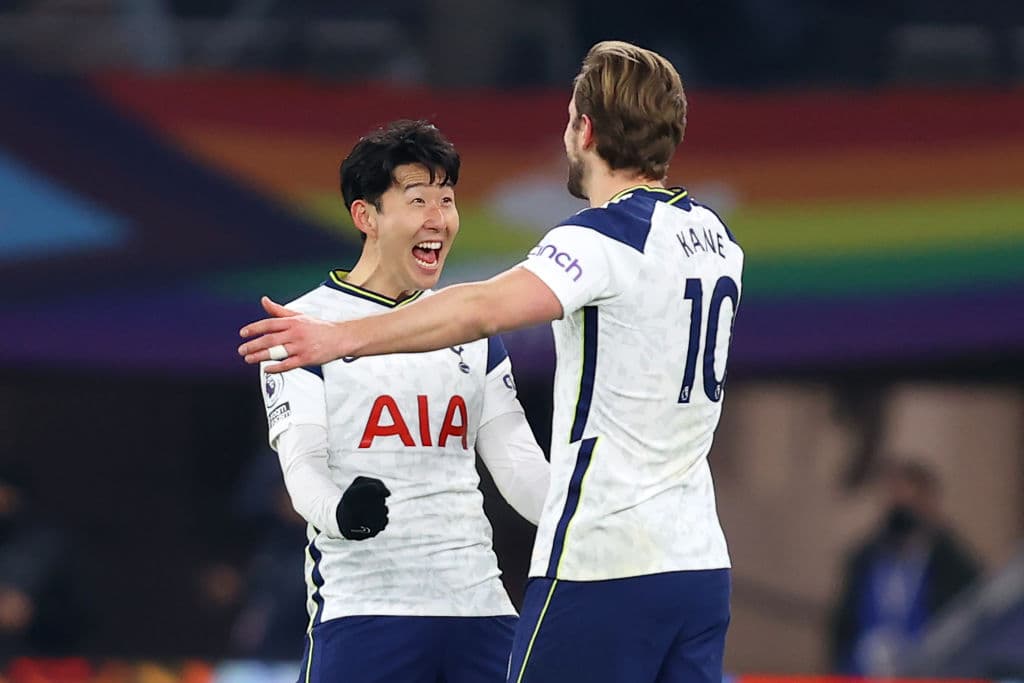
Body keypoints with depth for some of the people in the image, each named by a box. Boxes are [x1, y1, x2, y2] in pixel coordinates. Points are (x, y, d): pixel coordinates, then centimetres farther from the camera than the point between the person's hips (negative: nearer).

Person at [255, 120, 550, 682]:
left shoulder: (471, 332, 17)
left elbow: (519, 467, 14)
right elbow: (301, 465, -9)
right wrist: (340, 511, -31)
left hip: (478, 608, 5)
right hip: (362, 609, -5)